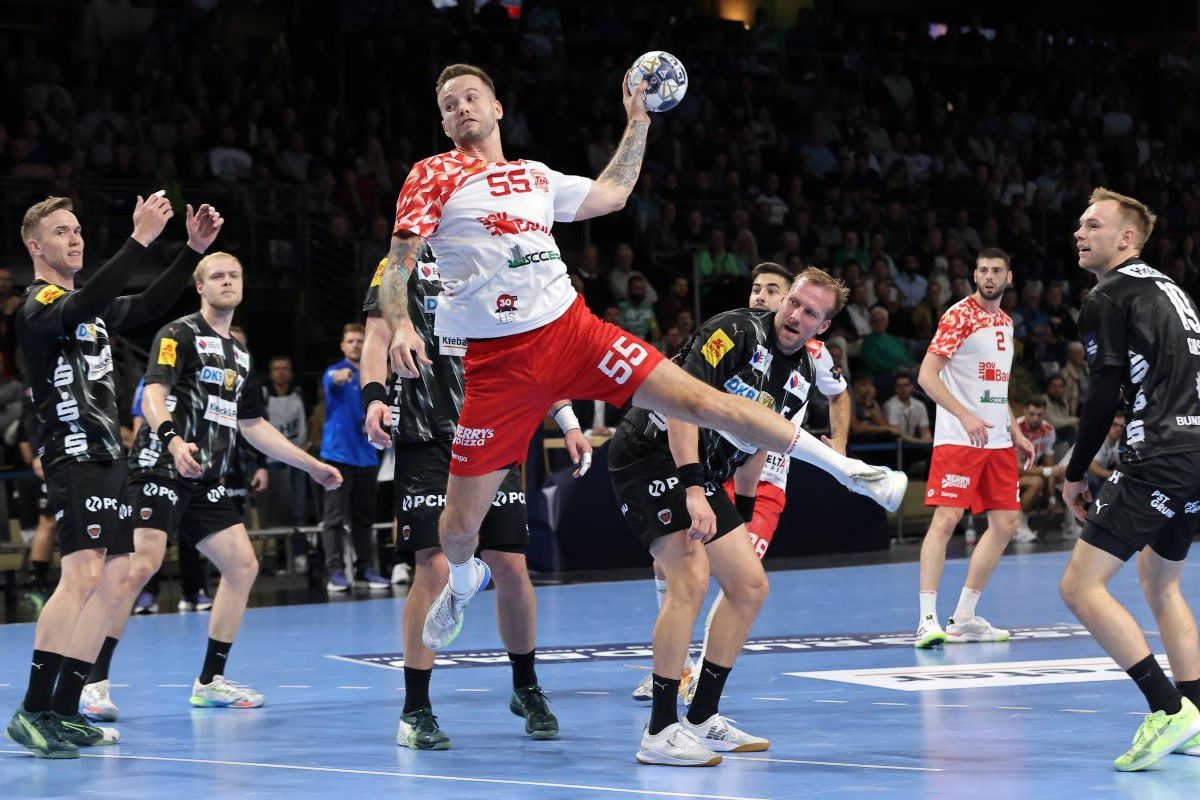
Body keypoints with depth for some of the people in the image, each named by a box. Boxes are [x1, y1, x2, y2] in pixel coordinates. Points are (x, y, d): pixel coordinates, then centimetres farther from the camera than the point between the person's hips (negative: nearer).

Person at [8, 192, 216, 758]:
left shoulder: (89, 307, 20)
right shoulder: (37, 305, -8)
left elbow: (150, 305, 28)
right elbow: (87, 303, -28)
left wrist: (194, 249, 16)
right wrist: (139, 240, -32)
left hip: (107, 455, 10)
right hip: (73, 454, -10)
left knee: (111, 582, 6)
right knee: (82, 573, -21)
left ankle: (63, 713, 8)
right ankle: (31, 712, -22)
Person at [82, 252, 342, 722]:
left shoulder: (239, 354, 21)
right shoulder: (179, 334, -4)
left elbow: (253, 426, 28)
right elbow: (153, 395, -18)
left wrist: (312, 466, 26)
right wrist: (172, 439, -37)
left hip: (206, 480, 8)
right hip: (161, 468, -8)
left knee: (242, 565, 1)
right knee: (142, 564, -19)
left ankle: (210, 681, 9)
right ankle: (94, 681, -15)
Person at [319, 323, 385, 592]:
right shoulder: (335, 372, -3)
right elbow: (332, 381, -29)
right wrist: (340, 376, -53)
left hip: (366, 456, 5)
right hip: (338, 453, -5)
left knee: (364, 517, 10)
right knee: (336, 517, -8)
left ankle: (366, 568, 17)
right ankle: (335, 572, -10)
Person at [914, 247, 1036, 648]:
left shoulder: (1005, 322, 15)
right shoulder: (959, 315, -9)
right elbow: (926, 377, -16)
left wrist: (1015, 432, 20)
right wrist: (965, 416, -25)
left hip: (997, 440, 8)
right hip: (957, 439, -8)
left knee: (1005, 522, 8)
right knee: (946, 518, -15)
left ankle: (964, 618, 14)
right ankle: (927, 620, -16)